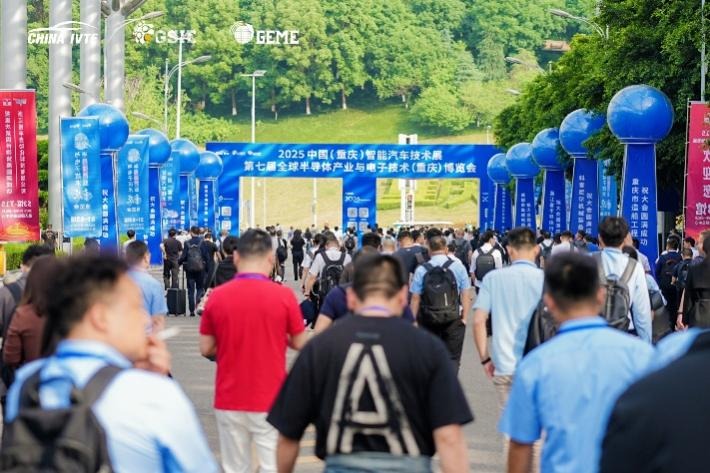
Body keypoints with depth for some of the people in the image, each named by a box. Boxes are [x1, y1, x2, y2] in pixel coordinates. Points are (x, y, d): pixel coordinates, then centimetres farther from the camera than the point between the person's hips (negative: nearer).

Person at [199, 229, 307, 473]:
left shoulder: (217, 296, -4)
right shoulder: (283, 295, -9)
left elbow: (206, 348, 2)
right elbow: (299, 343, 0)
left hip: (229, 400, 2)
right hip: (271, 400, -2)